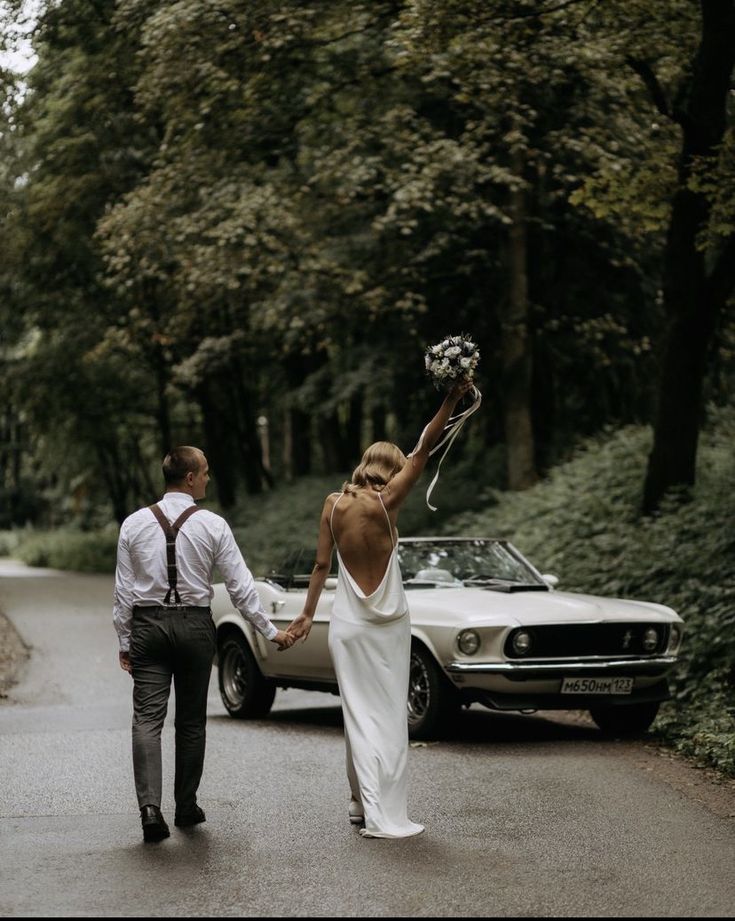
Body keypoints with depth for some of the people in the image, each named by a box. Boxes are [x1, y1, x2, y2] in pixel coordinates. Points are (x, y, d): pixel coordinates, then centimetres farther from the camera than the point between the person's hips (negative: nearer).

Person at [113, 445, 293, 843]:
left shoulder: (134, 524, 0)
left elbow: (123, 590, 2)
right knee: (191, 721, 12)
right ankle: (186, 807, 20)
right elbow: (240, 586, -3)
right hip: (194, 624, -1)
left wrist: (124, 640, 11)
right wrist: (270, 631, 6)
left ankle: (150, 805, -20)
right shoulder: (212, 525, -6)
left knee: (147, 719, -3)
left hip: (147, 625, 1)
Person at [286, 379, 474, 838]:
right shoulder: (385, 502, -12)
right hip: (387, 624, -4)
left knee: (360, 714, 10)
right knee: (388, 717, -1)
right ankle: (384, 816, -4)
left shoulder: (334, 504, -1)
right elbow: (425, 450, -12)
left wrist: (308, 613, 12)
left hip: (347, 624, 4)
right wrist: (452, 399, -10)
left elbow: (322, 564, 4)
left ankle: (362, 804, 14)